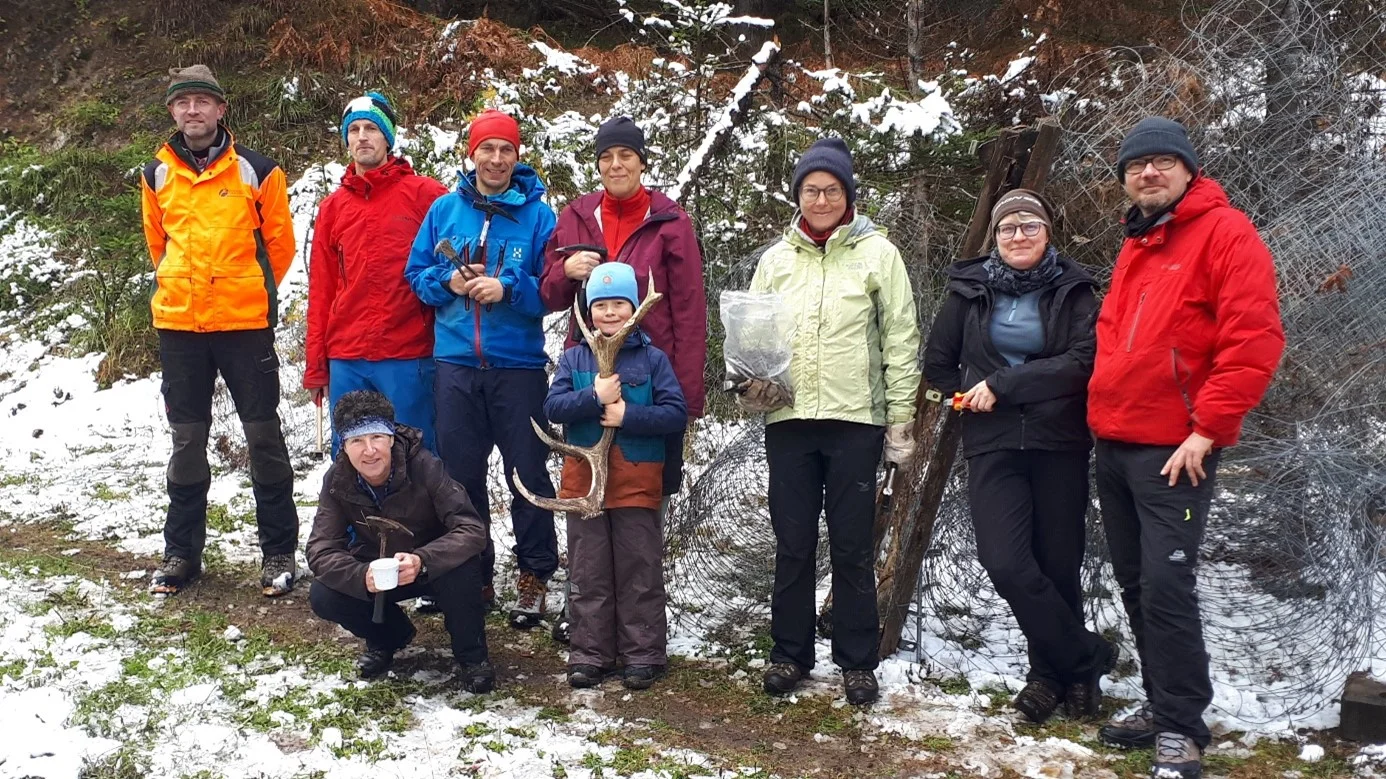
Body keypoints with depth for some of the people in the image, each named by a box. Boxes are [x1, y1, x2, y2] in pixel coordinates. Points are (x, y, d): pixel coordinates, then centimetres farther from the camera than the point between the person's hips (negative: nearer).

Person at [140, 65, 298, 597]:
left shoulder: (256, 171, -2)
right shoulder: (157, 175, 7)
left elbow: (280, 241, 4)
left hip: (246, 324, -3)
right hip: (177, 325, 3)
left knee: (263, 436, 3)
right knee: (187, 440, 11)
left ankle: (279, 550, 12)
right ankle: (182, 550, 21)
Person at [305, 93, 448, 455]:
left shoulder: (426, 194, 1)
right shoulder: (332, 207, 14)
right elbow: (321, 290, 14)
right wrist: (316, 364, 11)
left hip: (408, 357, -4)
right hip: (345, 361, 4)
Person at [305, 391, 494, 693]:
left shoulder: (424, 466, -28)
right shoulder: (337, 481, -18)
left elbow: (472, 530, -33)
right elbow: (321, 550, -21)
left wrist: (422, 561, -50)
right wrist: (362, 576, -42)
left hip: (433, 564, -3)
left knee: (461, 569, -36)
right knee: (322, 596, -23)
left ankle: (472, 656, -9)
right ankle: (389, 636, 8)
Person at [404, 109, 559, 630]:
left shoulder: (539, 215, -1)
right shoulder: (444, 209, 7)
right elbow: (416, 273, 11)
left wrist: (507, 288, -18)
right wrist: (448, 281, -8)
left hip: (519, 365, -3)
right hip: (455, 363, 3)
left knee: (528, 474, 3)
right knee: (461, 474, 10)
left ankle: (534, 576, 15)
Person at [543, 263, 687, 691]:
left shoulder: (653, 359, 1)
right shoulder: (574, 358, 7)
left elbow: (676, 413, -7)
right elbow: (553, 407, -4)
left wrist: (627, 414, -16)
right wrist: (594, 396, -18)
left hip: (637, 482, -2)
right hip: (584, 478, 2)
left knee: (640, 572, 4)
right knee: (588, 574, 8)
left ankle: (643, 654, 13)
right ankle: (590, 653, 17)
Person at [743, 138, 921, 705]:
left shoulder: (877, 253, 2)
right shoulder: (776, 258, 12)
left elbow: (901, 340, 1)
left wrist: (900, 418, -3)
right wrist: (750, 382, -4)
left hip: (855, 421, -3)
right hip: (788, 420, 3)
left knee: (852, 548, 4)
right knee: (793, 545, 9)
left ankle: (857, 662, 15)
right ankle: (790, 654, 21)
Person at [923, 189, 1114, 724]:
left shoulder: (1072, 291, 3)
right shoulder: (970, 290, 7)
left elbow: (1083, 361, -12)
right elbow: (937, 365, 13)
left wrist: (1003, 386, -15)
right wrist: (976, 396, -1)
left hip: (1060, 448, -1)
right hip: (993, 448, 1)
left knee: (1059, 566, 3)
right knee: (1007, 564, -13)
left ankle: (1051, 671, 23)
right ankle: (1086, 659, 5)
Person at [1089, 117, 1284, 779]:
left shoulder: (1224, 233, -8)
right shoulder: (1134, 248, 17)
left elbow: (1255, 341, -16)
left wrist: (1206, 430, -18)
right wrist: (1104, 410, 15)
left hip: (1174, 450, -8)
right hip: (1114, 445, 8)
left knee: (1166, 586, -9)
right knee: (1135, 583, 12)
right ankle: (1160, 704, 24)